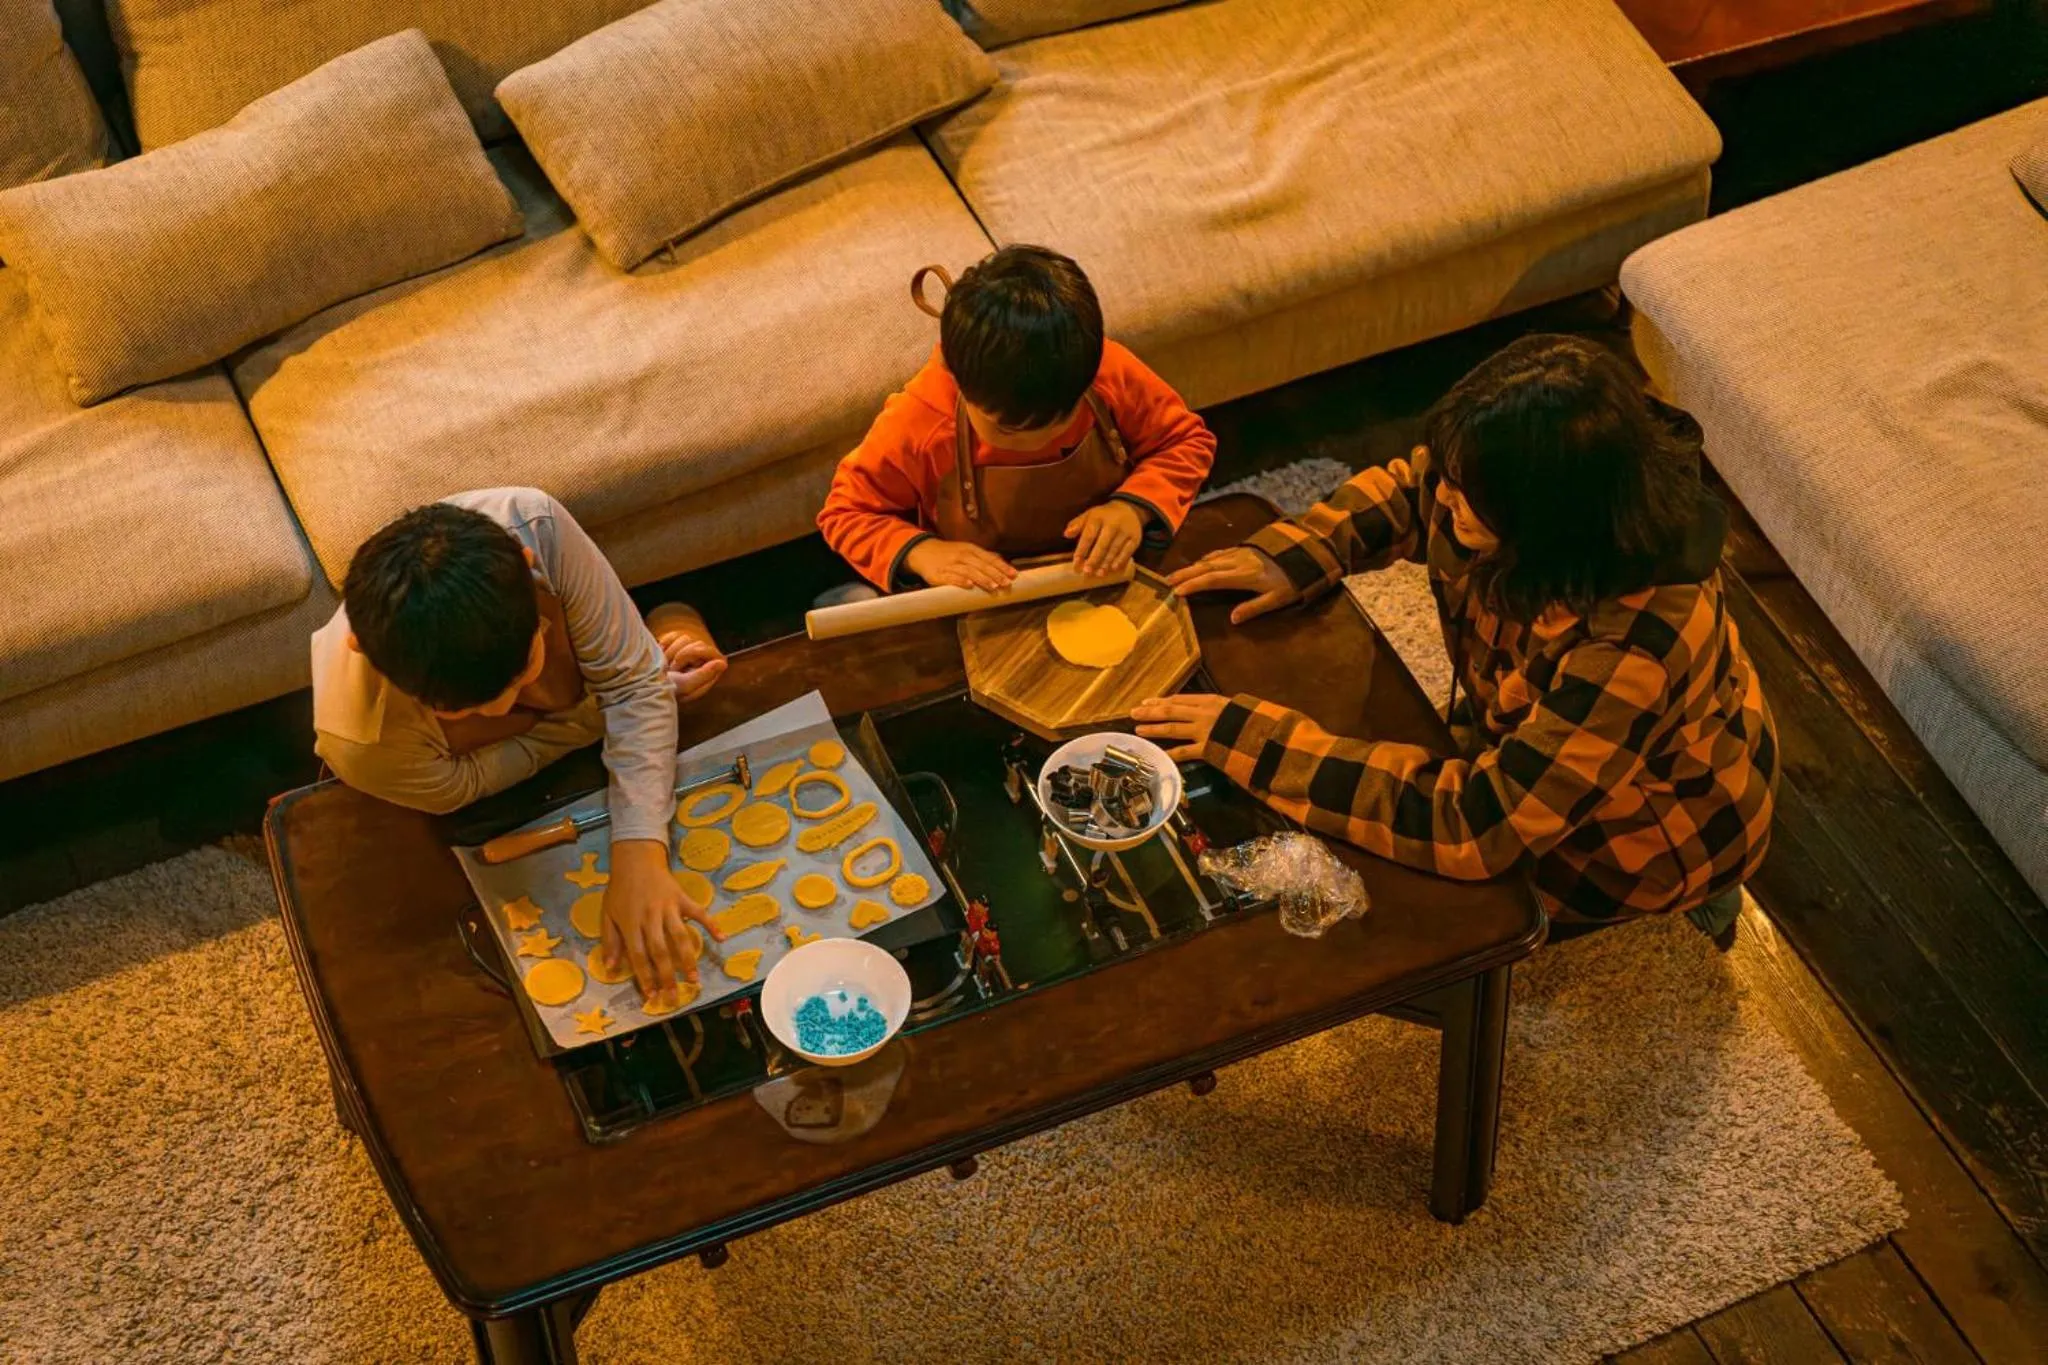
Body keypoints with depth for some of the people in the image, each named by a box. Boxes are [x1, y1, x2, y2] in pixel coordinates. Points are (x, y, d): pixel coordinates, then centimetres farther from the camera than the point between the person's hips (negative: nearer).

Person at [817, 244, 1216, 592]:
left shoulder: (1113, 375, -19)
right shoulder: (917, 424, -23)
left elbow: (1188, 441, -2)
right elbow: (845, 513, -8)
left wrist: (1135, 506, -21)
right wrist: (922, 552, -27)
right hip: (982, 612, 0)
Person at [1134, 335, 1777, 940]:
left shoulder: (1632, 652, -45)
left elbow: (1472, 827, -42)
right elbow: (1406, 488, -1)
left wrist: (1259, 743, -41)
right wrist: (1292, 554, -19)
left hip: (1649, 828, -6)